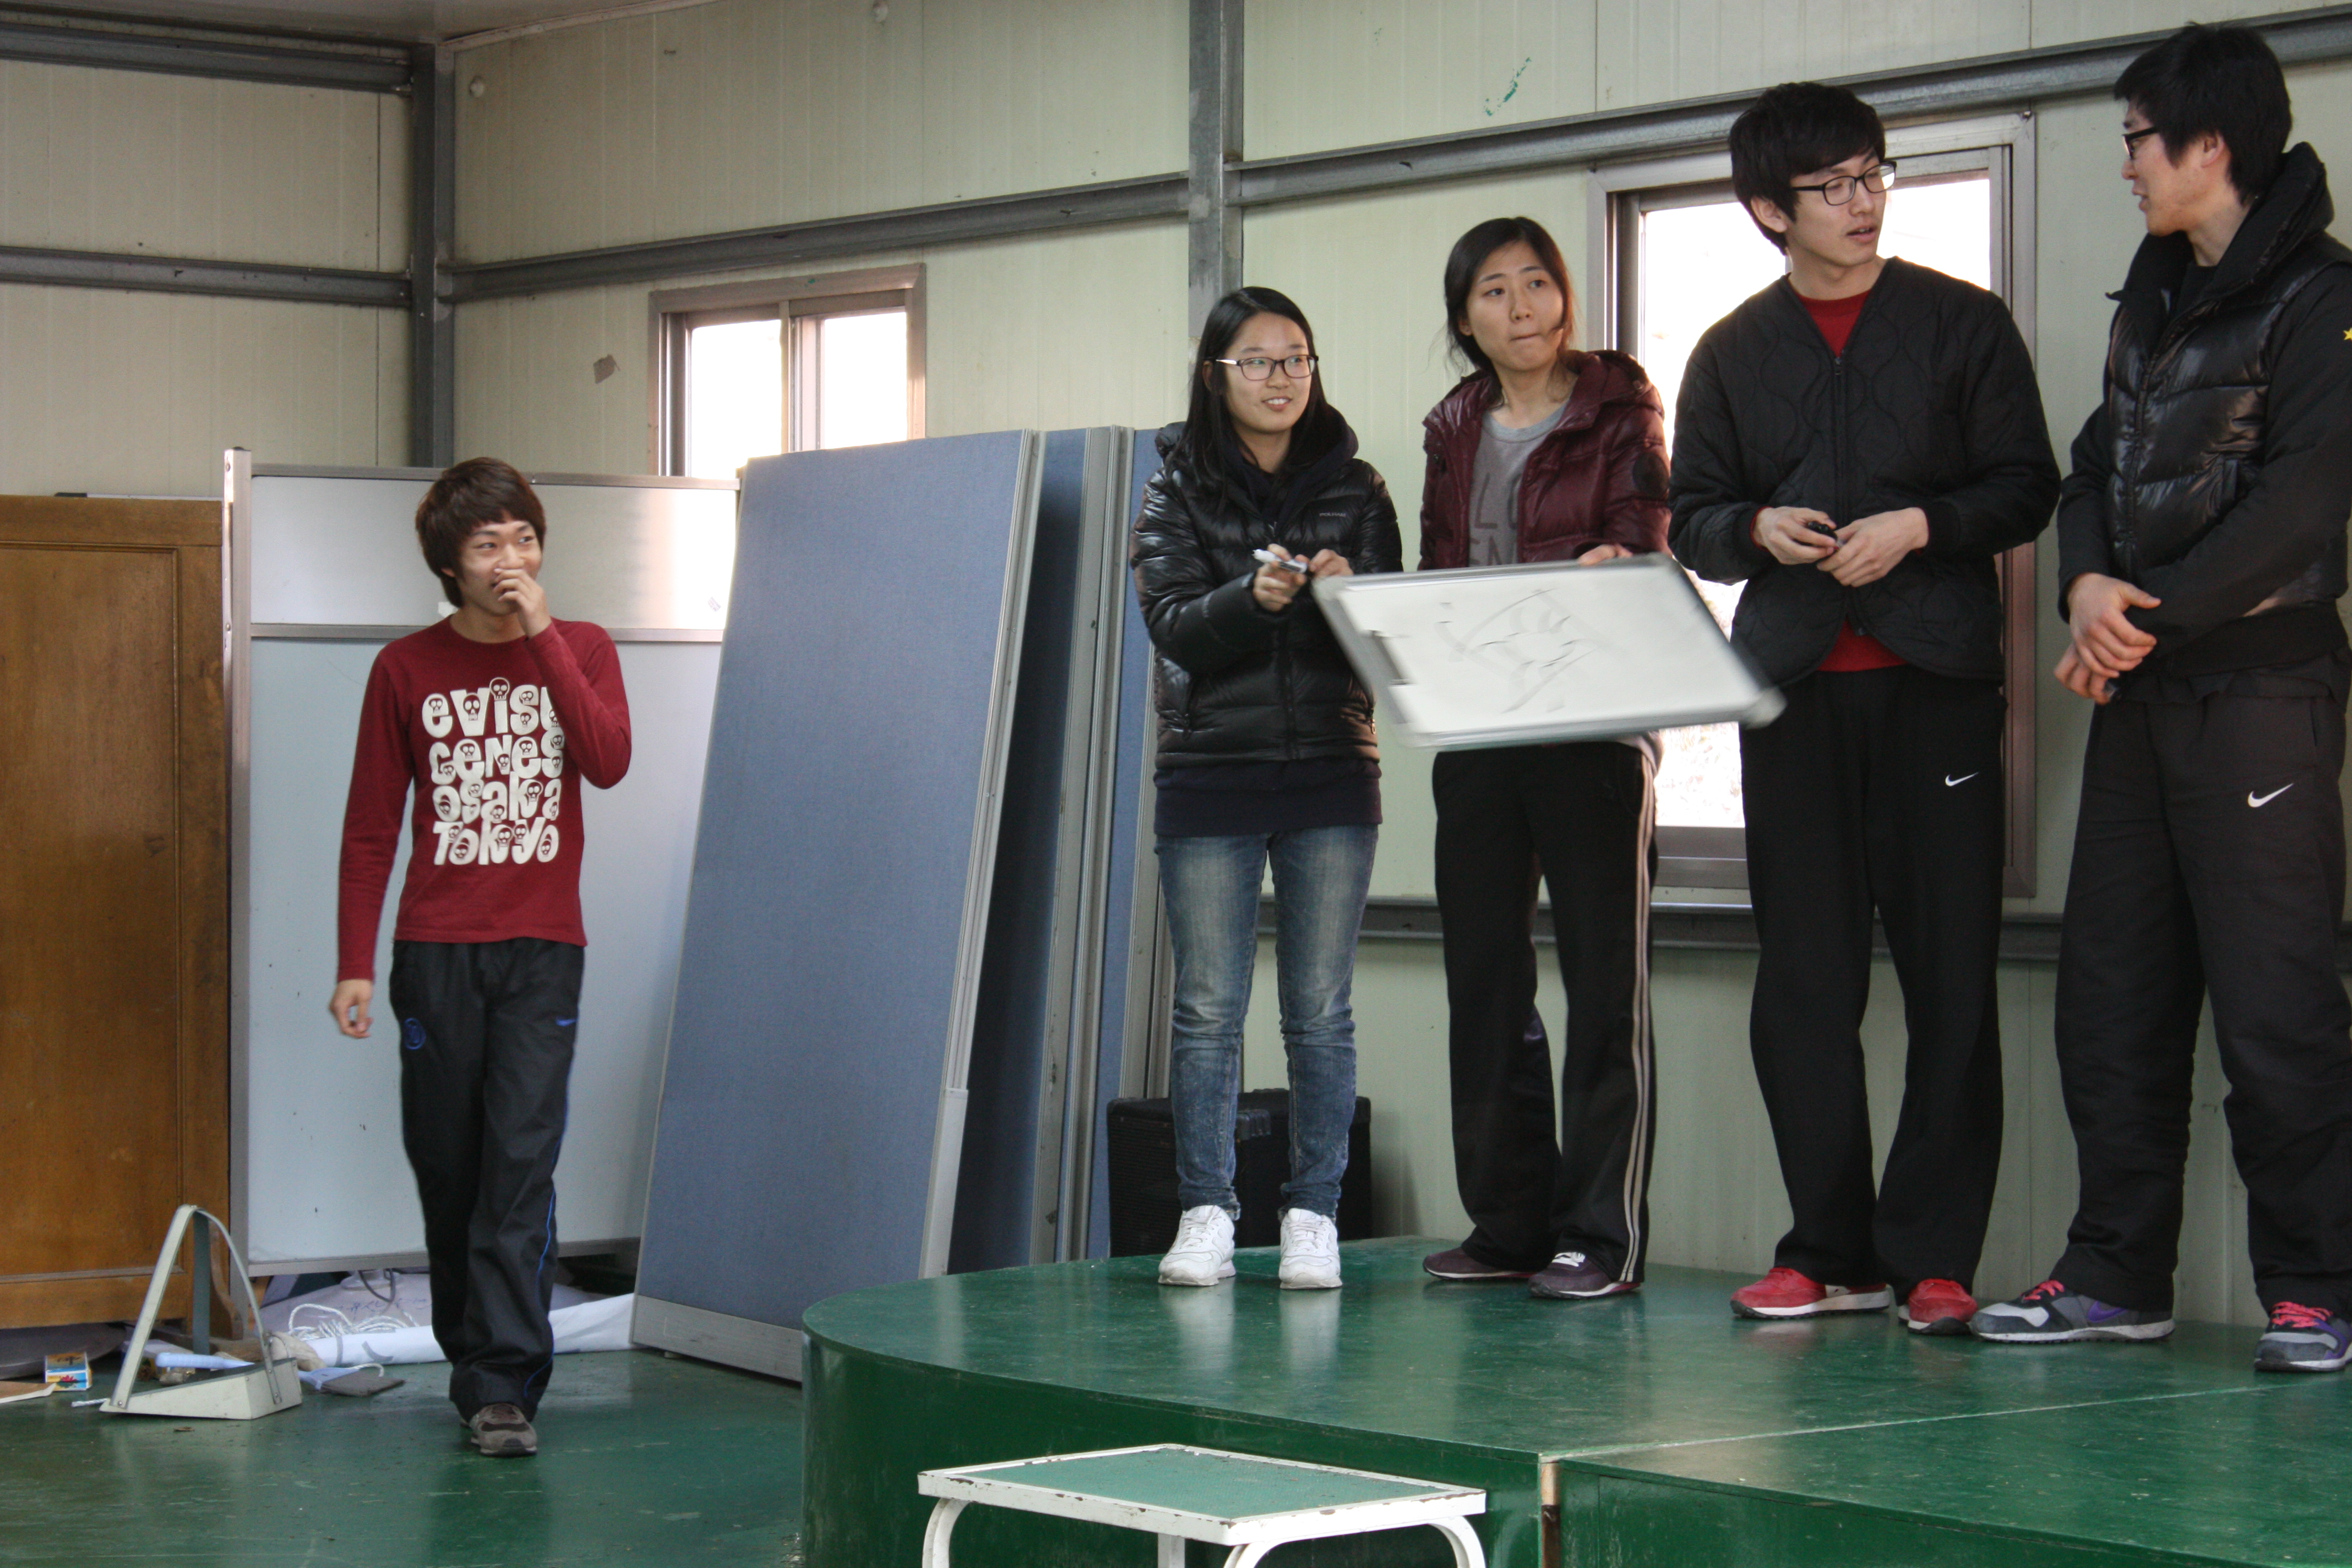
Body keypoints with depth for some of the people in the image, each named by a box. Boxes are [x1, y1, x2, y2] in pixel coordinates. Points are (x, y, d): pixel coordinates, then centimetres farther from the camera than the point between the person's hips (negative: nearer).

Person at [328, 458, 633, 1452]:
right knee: (447, 1168, 5)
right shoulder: (407, 669, 5)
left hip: (542, 948, -1)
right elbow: (370, 826, 6)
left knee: (522, 1163, -10)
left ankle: (505, 1387, -10)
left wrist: (542, 635, -13)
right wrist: (354, 963, 0)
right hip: (436, 950, 1)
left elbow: (608, 761, -13)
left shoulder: (581, 651, 7)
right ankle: (469, 1357, 21)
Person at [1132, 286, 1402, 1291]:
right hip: (1209, 775, -1)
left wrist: (1345, 594, -19)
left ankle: (1315, 1216, 7)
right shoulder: (1177, 492, 5)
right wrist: (1255, 597, -24)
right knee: (1207, 1010, 0)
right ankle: (1206, 1214, 7)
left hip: (1331, 771, 1)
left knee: (1320, 1011, 1)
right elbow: (1174, 627, -5)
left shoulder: (1355, 491, 8)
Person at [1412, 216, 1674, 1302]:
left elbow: (1644, 545, -7)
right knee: (1484, 978, 6)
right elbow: (1434, 573, 17)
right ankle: (1508, 1222, 14)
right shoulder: (1454, 430, 17)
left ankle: (1601, 1234, -2)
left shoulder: (1619, 409, 3)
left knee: (1604, 979, -4)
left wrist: (1611, 566, -29)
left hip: (1595, 723, -5)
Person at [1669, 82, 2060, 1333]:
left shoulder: (1962, 324, 7)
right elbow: (1691, 519, 15)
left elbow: (2027, 487, 4)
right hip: (1792, 682, 2)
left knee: (1950, 973, -4)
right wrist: (1758, 529, -6)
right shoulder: (1733, 353, 14)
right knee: (1802, 980, 2)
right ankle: (1830, 1251, 9)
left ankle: (1935, 1257, 0)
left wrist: (1919, 526, -11)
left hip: (1936, 677, -2)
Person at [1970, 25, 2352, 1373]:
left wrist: (2153, 613, -12)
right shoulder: (2156, 296, 17)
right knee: (2113, 994, 8)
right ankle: (2119, 1274, 15)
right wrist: (2089, 584, -4)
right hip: (2140, 689, 8)